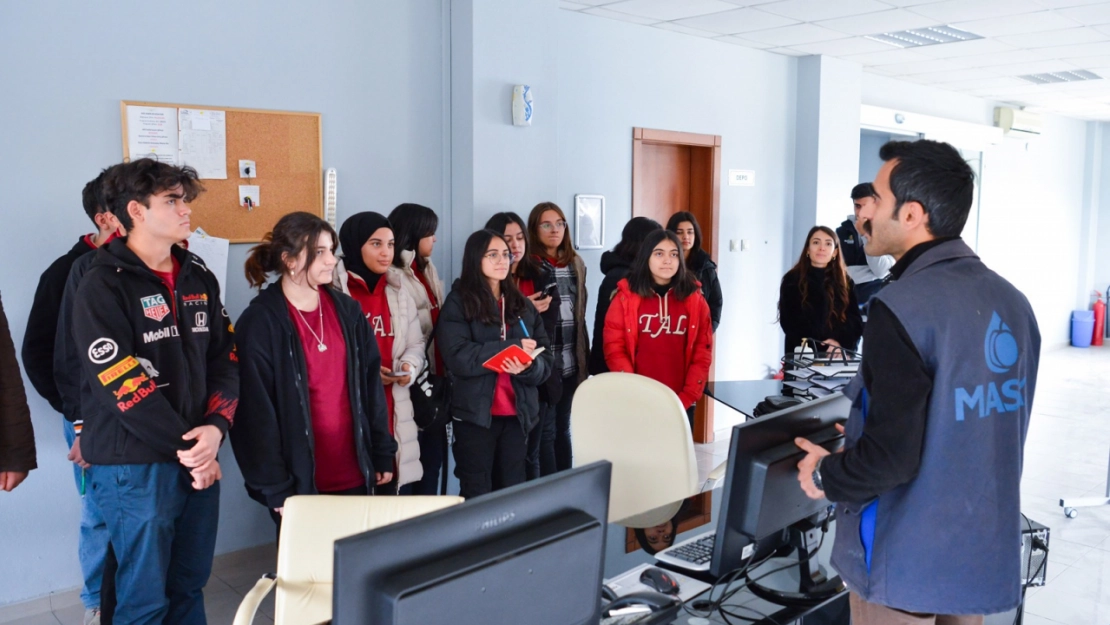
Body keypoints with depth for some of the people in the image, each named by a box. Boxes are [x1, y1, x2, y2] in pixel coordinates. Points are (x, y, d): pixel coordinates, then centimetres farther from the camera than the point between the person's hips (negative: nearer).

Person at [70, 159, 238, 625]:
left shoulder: (199, 278, 10)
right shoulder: (102, 288, -9)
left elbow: (225, 359, 7)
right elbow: (123, 385, -16)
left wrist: (214, 428, -9)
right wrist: (185, 446, -13)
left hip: (199, 459, 6)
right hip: (135, 467, -5)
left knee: (190, 586, 16)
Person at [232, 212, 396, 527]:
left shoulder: (346, 310, 5)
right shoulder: (260, 322, -11)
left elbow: (371, 383, 8)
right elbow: (256, 411, -12)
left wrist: (382, 453, 6)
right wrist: (275, 488, -13)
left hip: (354, 473, 5)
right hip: (300, 479, -5)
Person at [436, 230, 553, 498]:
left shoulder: (522, 305, 13)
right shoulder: (458, 302, -2)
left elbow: (546, 359, 7)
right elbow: (458, 358, -16)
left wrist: (527, 366, -16)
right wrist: (513, 347, -16)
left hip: (516, 415, 5)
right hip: (475, 415, -4)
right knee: (477, 497, 3)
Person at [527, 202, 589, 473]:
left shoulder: (576, 264, 12)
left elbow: (580, 314, 15)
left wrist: (585, 357, 12)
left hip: (571, 362, 6)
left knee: (563, 429, 15)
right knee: (545, 432, 0)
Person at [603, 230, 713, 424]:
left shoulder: (695, 299, 5)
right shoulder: (626, 296, 0)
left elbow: (703, 352, 3)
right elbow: (614, 349, -2)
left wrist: (687, 398, -6)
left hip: (680, 405, 2)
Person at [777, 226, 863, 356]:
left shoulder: (845, 282, 12)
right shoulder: (792, 280, 4)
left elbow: (856, 321, 5)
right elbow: (789, 323, -3)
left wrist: (840, 343, -14)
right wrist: (821, 346, -13)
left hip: (839, 356, 2)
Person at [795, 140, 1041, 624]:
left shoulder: (903, 306, -22)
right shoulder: (1012, 302, 3)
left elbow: (891, 456, -25)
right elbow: (992, 430, 12)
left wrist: (824, 476, -6)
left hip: (907, 563, -7)